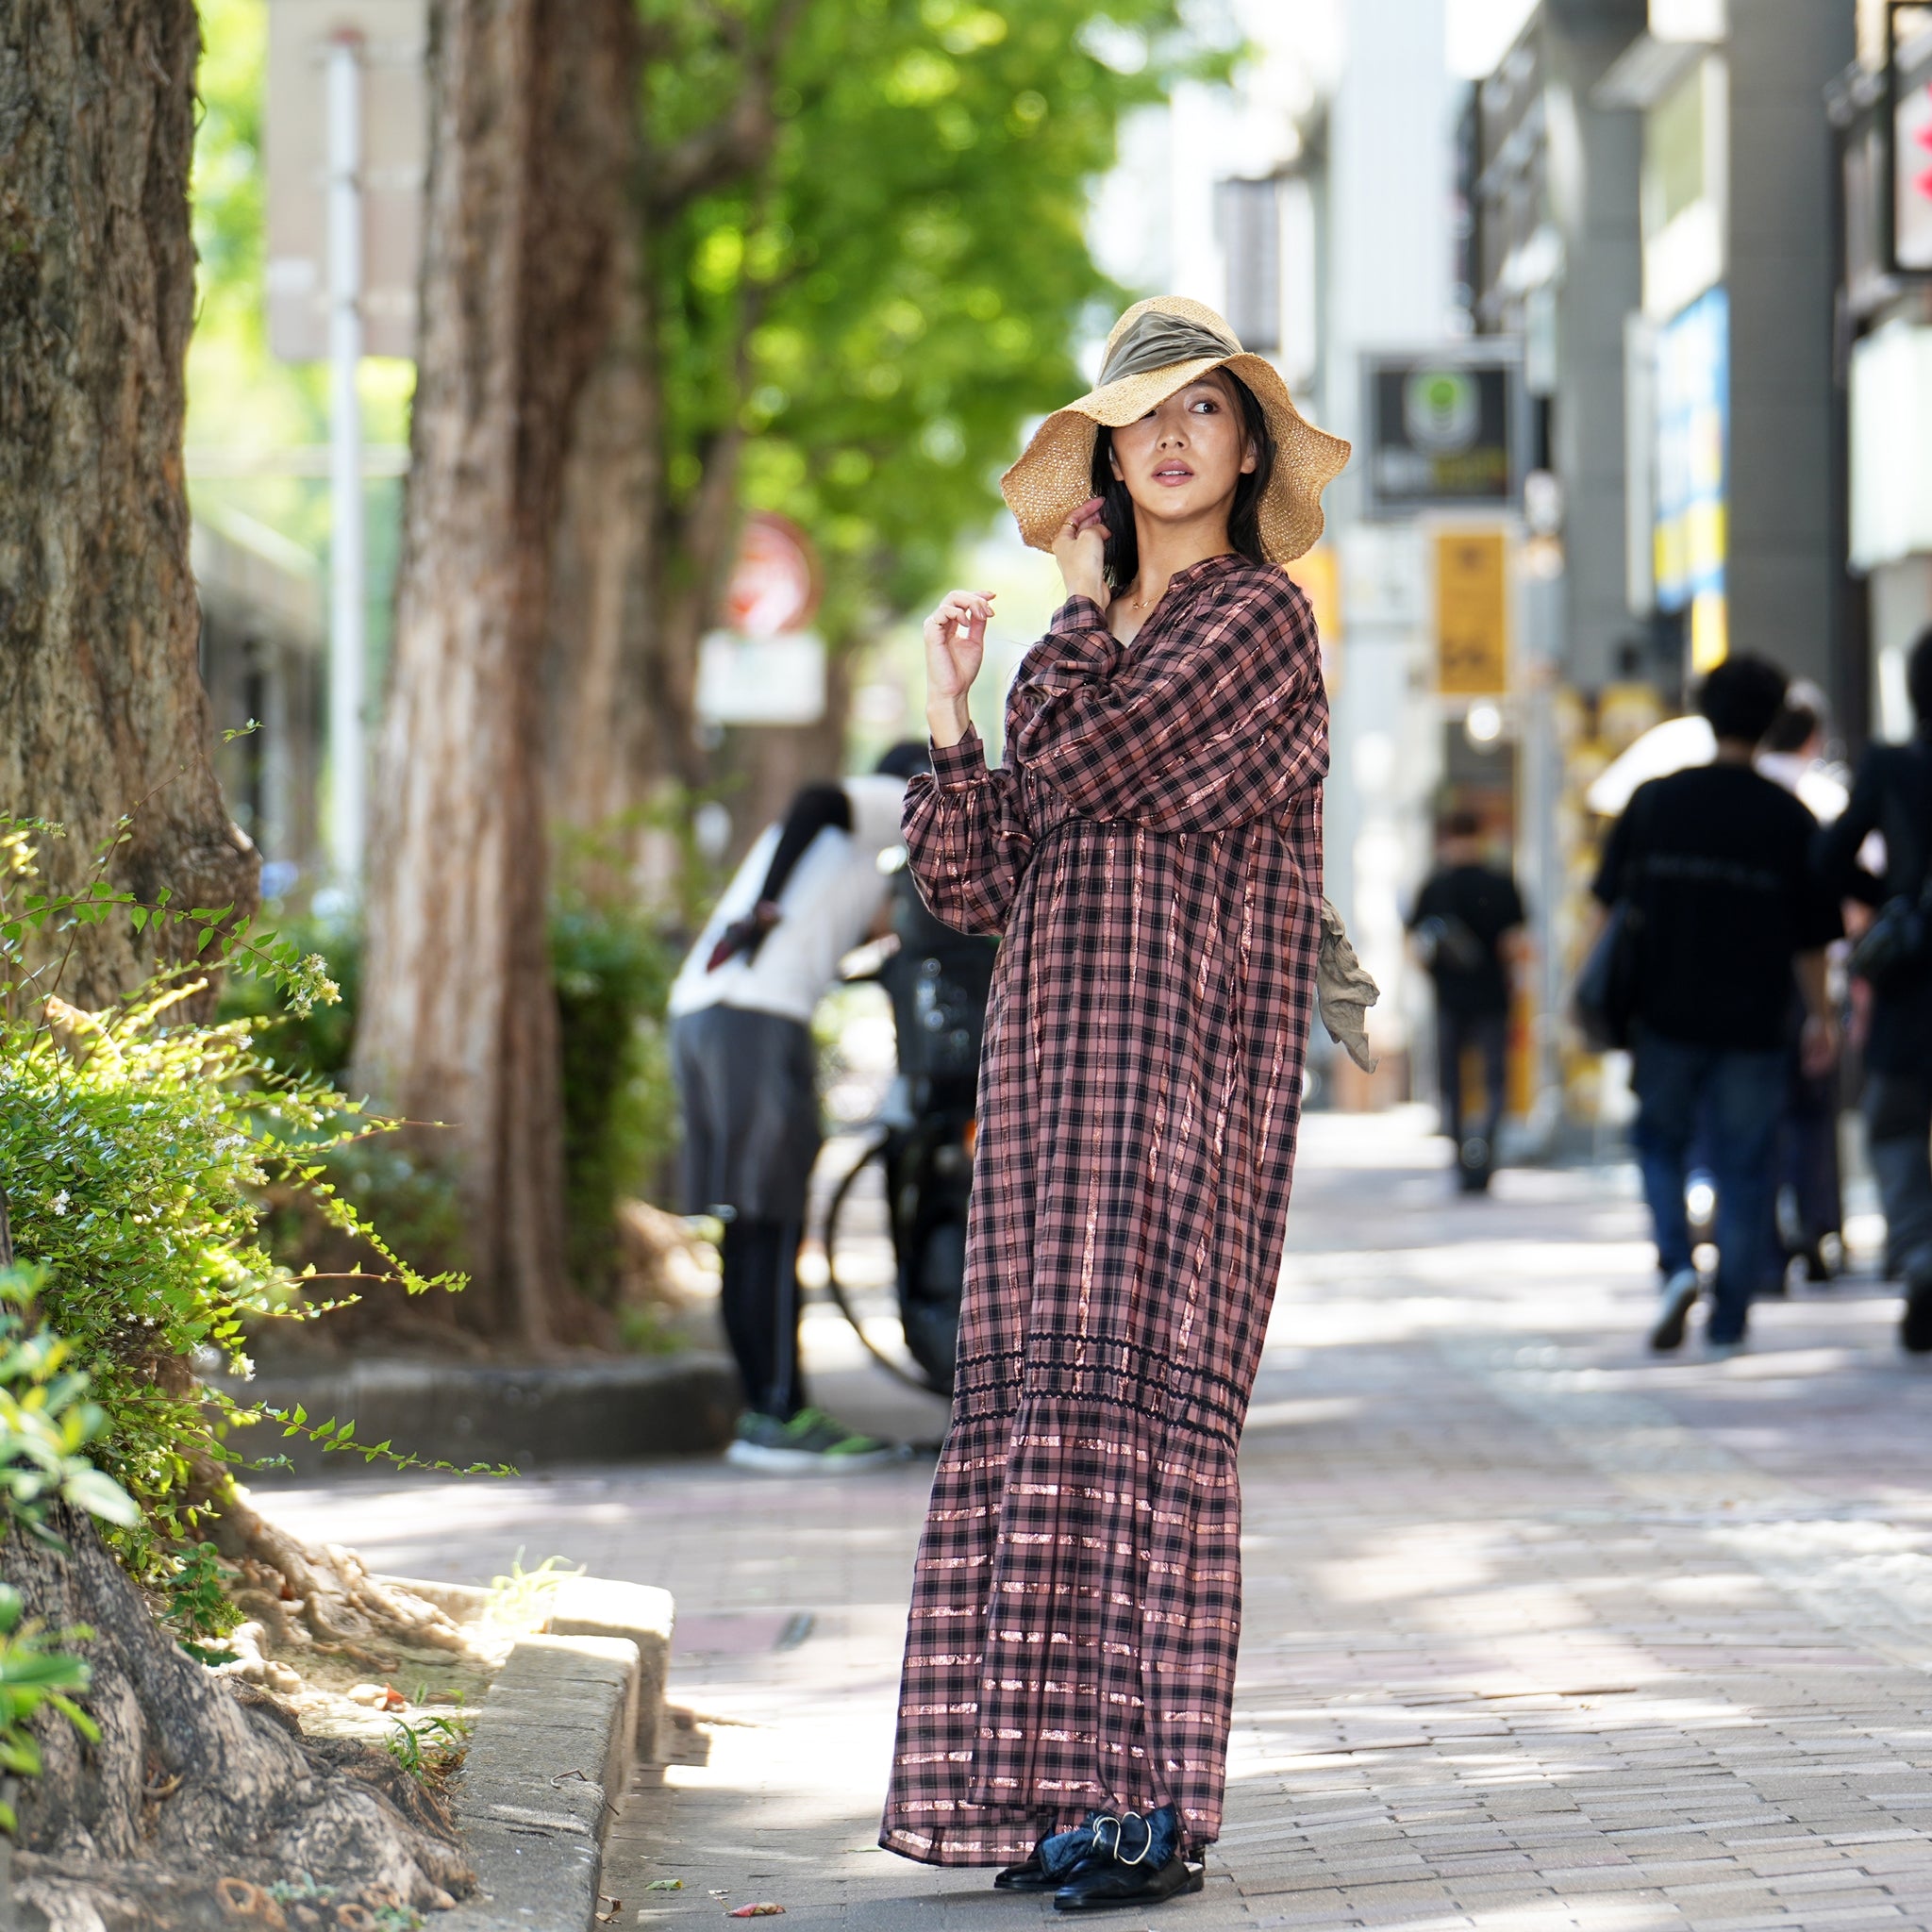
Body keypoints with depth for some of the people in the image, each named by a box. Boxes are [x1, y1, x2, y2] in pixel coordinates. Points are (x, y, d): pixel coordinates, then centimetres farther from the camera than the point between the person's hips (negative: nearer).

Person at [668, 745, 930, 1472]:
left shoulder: (835, 829, 32)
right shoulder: (895, 800, 7)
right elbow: (814, 801, -14)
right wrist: (764, 912, -21)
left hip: (696, 1005, 9)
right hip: (761, 1015, -9)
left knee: (749, 1233, 11)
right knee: (773, 1226, -7)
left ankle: (762, 1409, 14)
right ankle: (784, 1415, -7)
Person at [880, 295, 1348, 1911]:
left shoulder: (1256, 616, -2)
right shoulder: (1095, 645, 19)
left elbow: (1083, 769, -16)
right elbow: (979, 885, 15)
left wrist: (1082, 614, 0)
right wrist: (951, 718, 1)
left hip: (1182, 1063, -7)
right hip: (1056, 1060, 7)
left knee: (1135, 1385, -12)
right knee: (1041, 1395, 3)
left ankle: (1149, 1797, -10)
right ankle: (1064, 1783, 7)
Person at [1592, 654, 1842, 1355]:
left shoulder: (1653, 801, -1)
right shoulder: (1789, 818, -4)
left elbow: (1610, 905, 4)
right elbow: (1809, 936, 1)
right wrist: (1819, 1016, 13)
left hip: (1667, 1015, 1)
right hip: (1752, 1024, -1)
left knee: (1661, 1144, 17)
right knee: (1743, 1171, 6)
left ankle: (1676, 1265, -5)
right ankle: (1728, 1319, 5)